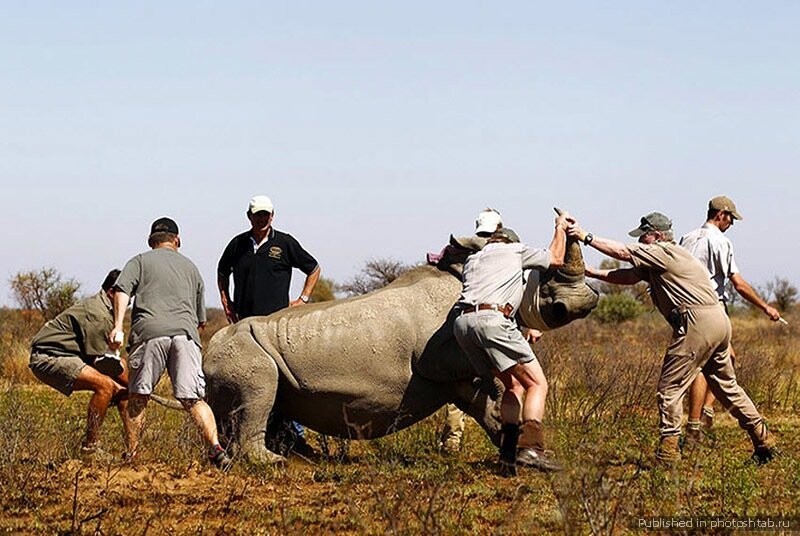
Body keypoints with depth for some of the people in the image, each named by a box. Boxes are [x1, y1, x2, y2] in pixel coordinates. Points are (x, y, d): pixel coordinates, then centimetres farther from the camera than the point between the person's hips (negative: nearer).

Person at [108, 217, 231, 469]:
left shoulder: (140, 261, 19)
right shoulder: (190, 267, 30)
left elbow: (122, 289, -1)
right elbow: (201, 318, 30)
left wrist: (118, 326, -7)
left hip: (150, 333, -2)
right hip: (185, 333, 2)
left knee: (139, 398, 9)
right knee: (193, 399, -2)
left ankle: (131, 455, 9)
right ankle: (216, 448, -19)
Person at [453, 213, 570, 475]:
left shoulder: (472, 260, 35)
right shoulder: (515, 250, 20)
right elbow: (555, 259, 30)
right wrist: (560, 228, 49)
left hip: (462, 323, 6)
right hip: (491, 320, -6)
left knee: (513, 384, 17)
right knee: (537, 384, -2)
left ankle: (508, 453, 4)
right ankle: (530, 446, -22)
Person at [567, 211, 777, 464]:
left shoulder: (664, 252, -5)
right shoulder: (656, 260, 23)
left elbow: (623, 252, -9)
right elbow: (629, 276, 21)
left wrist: (587, 237, -5)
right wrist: (593, 273, 16)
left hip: (697, 324, -10)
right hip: (718, 321, 10)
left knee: (670, 388, -5)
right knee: (726, 385, 19)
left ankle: (668, 454, -6)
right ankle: (764, 442, 22)